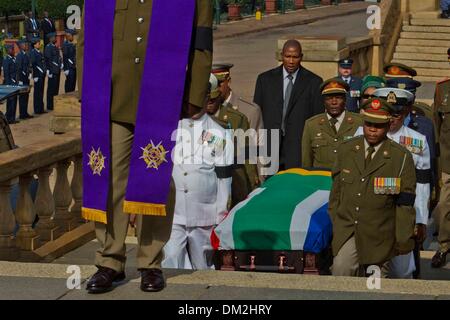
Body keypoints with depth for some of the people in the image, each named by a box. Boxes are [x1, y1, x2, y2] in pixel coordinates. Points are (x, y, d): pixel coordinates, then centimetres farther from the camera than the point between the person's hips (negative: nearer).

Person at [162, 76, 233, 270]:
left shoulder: (219, 134, 5)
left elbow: (224, 179, 6)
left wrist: (221, 220, 5)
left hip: (205, 217, 1)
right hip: (170, 215, -1)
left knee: (202, 268, 9)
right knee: (168, 264, -10)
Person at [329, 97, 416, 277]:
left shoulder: (401, 157, -4)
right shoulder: (346, 149, 7)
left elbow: (405, 204, -3)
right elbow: (336, 190, 14)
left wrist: (403, 240, -4)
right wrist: (331, 225, 12)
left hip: (380, 234, -2)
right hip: (346, 229, 2)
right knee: (341, 270, -19)